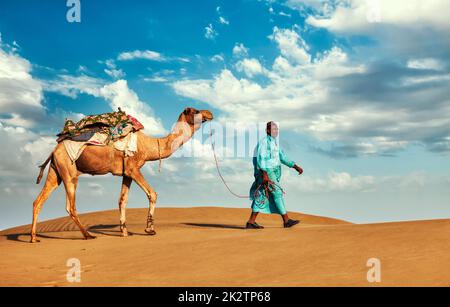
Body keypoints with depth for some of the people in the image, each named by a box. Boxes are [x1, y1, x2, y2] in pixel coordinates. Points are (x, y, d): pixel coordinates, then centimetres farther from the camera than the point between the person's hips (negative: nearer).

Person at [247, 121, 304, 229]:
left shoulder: (274, 143, 19)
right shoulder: (264, 142, -11)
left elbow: (283, 157, 18)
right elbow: (260, 158, -20)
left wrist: (296, 166, 10)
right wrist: (264, 174, -28)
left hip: (273, 173, 10)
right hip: (265, 173, -10)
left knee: (262, 197, 7)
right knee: (277, 193, -10)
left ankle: (251, 222, 8)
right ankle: (286, 221, -8)